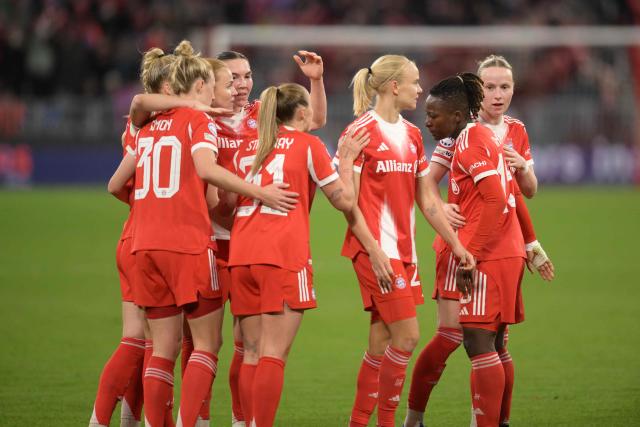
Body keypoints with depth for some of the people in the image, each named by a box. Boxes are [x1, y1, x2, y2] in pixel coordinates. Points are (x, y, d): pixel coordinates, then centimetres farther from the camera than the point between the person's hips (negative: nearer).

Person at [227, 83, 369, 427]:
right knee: (274, 354, -8)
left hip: (241, 256, 6)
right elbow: (344, 200, 3)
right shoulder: (308, 145, 2)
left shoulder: (247, 149, 17)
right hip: (284, 256, -6)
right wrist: (347, 159, 14)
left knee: (252, 354, 8)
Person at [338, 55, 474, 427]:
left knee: (382, 344, 6)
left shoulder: (411, 135, 14)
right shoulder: (360, 132, -9)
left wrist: (456, 244, 13)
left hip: (404, 250, 7)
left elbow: (427, 199, 18)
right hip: (376, 250, -7)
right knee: (407, 336, -11)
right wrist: (374, 251, -18)